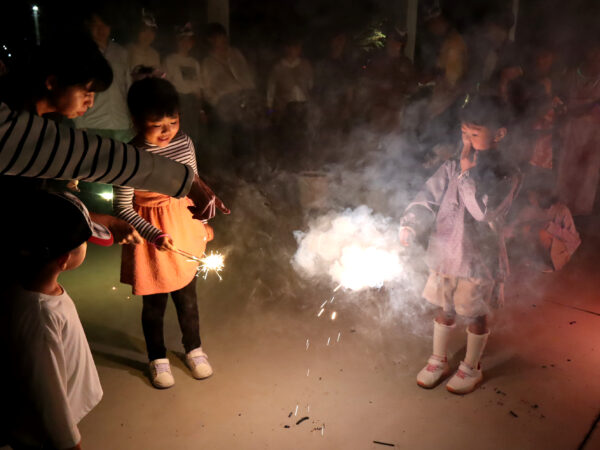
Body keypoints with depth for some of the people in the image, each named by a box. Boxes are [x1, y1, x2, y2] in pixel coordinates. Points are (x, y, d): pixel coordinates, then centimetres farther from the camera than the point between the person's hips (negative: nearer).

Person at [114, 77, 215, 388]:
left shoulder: (184, 143, -7)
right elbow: (122, 208, -17)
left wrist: (203, 223, 14)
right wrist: (155, 235, -26)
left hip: (185, 229, 4)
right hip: (152, 238, -4)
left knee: (187, 298, 19)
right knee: (154, 304, 14)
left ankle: (193, 348, 43)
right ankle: (157, 358, 39)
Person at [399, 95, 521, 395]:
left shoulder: (507, 175, -12)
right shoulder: (452, 168, -1)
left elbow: (484, 209, -28)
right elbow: (427, 199, -5)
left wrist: (469, 172, -21)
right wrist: (409, 226, -21)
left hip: (478, 260, -3)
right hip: (445, 255, 4)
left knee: (476, 315, 14)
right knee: (444, 310, 18)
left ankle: (471, 368, 36)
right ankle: (438, 361, 39)